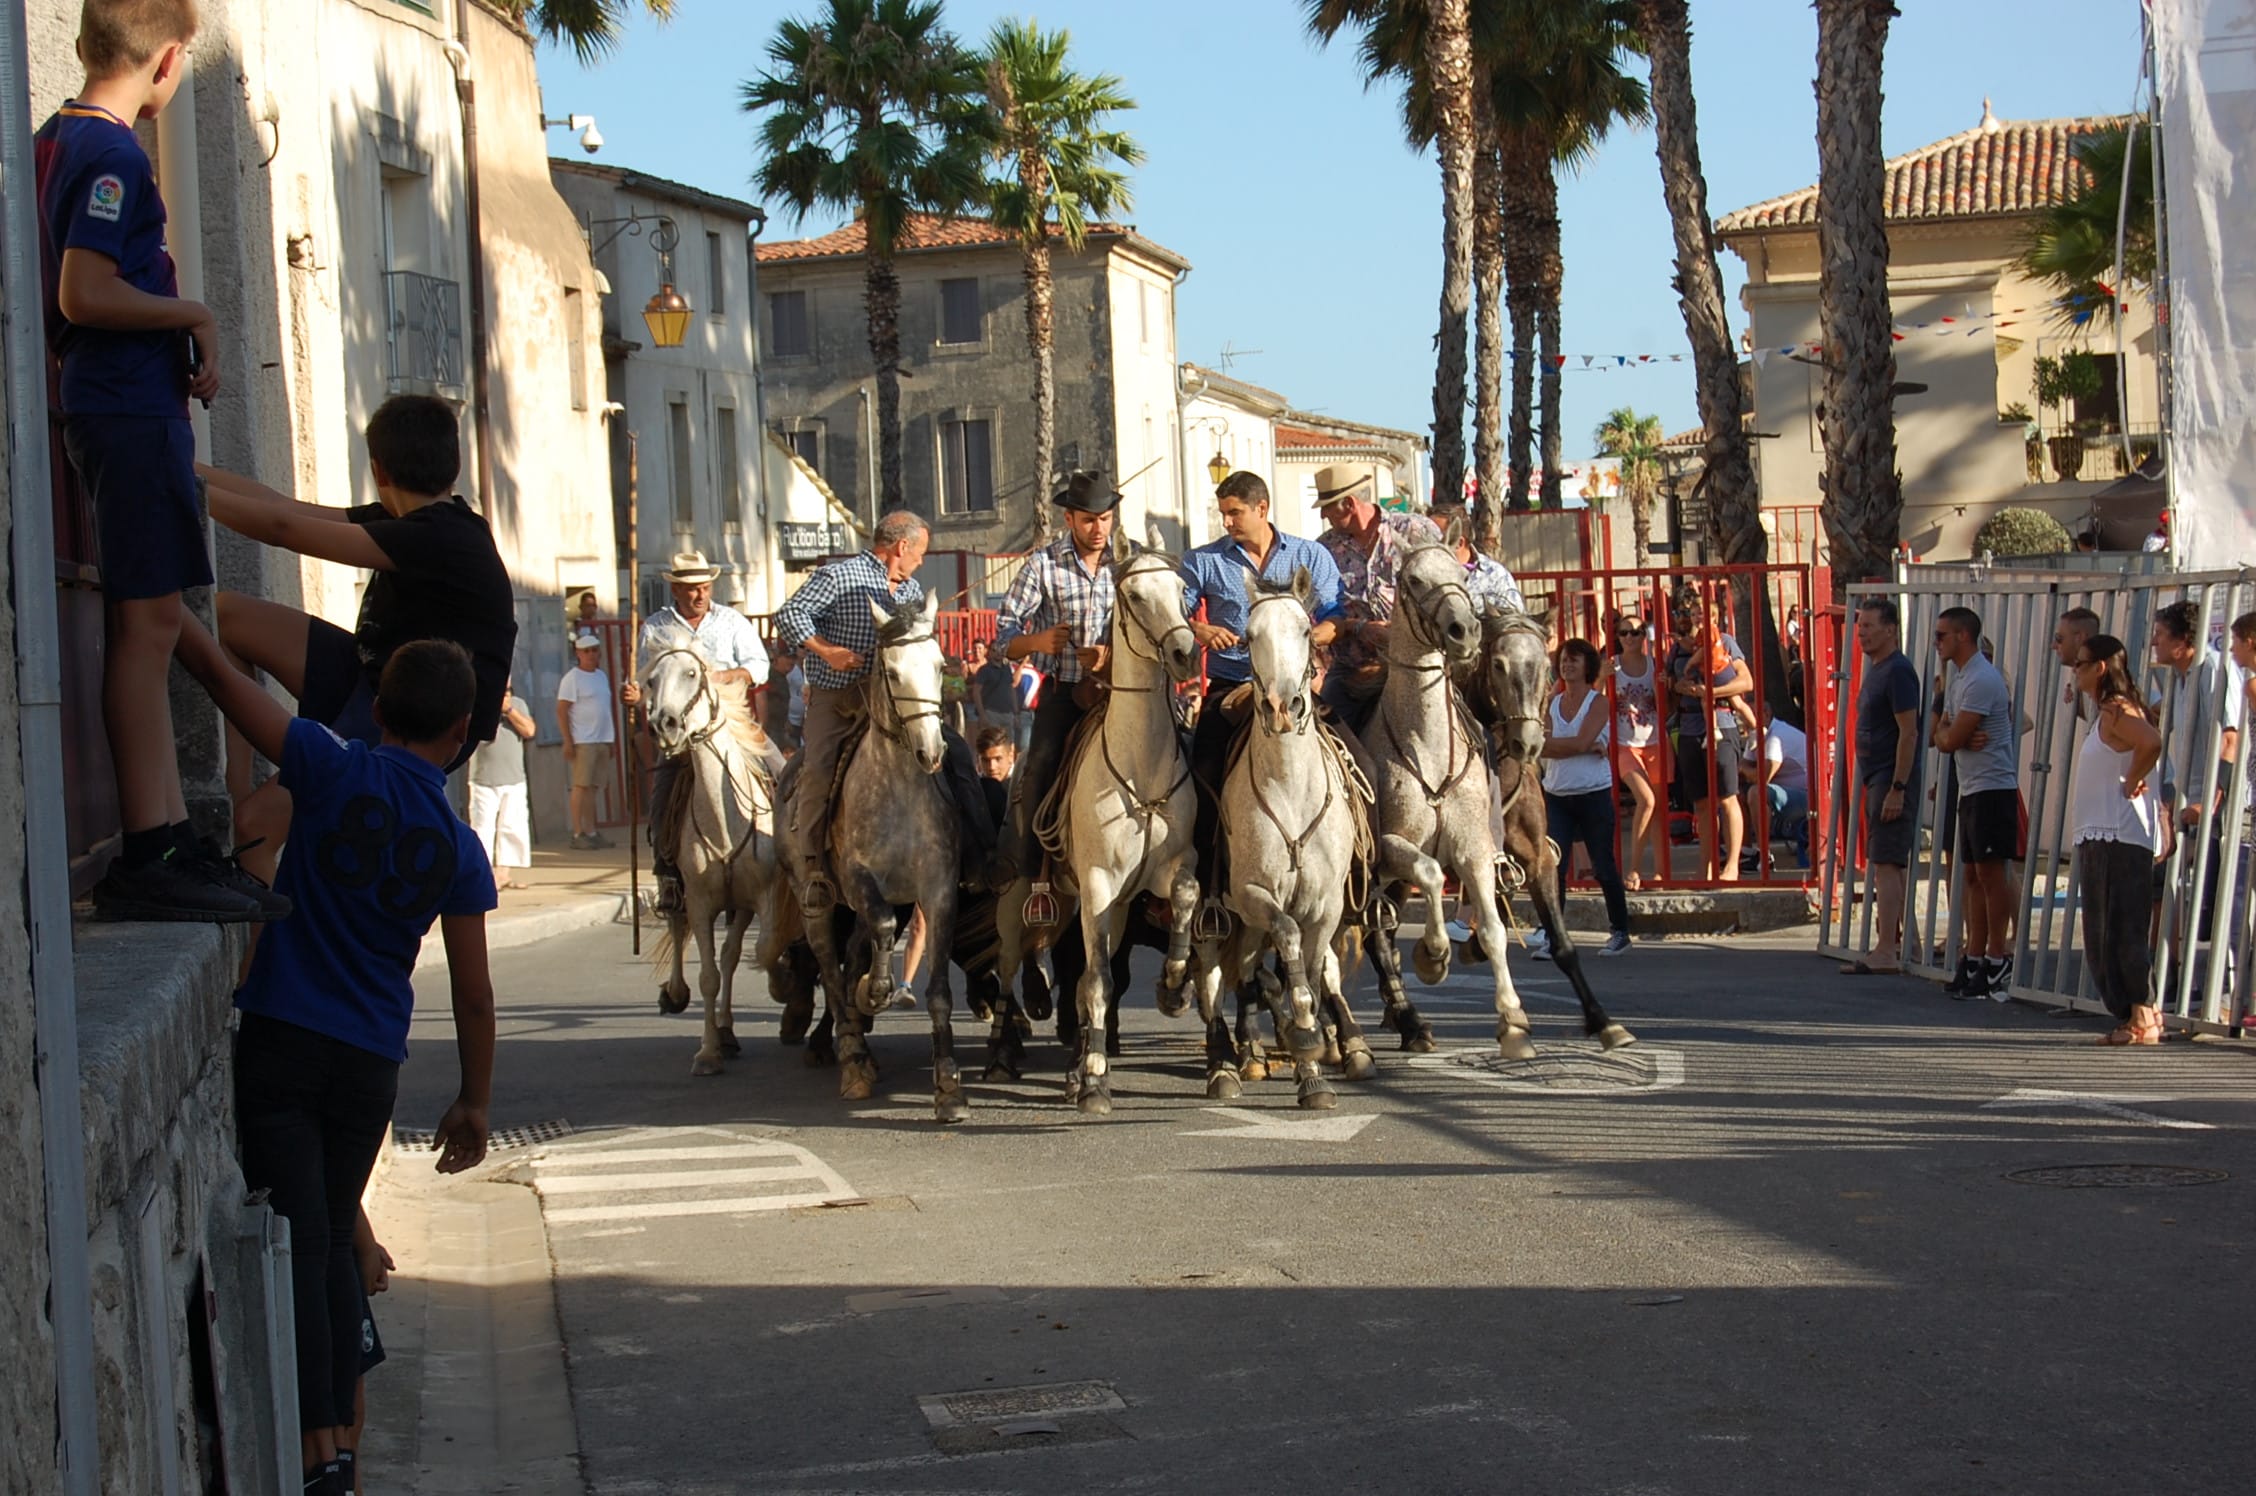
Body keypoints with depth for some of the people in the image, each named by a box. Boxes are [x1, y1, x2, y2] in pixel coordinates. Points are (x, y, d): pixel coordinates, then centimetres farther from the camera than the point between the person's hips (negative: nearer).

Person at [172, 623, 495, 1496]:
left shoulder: (336, 774, -8)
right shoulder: (460, 849, 1)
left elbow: (214, 668, -11)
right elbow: (473, 998, 3)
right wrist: (474, 1102, 15)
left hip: (280, 1045, -3)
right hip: (371, 1063, 3)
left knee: (300, 1243, -5)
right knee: (334, 1241, 18)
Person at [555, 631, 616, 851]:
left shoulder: (602, 676, 17)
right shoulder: (572, 678, -6)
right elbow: (561, 711, -11)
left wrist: (612, 739, 20)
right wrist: (568, 741, -17)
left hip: (603, 740, 7)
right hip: (583, 741, -7)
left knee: (593, 786, 8)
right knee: (581, 785, -7)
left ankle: (591, 833, 11)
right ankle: (578, 834, -6)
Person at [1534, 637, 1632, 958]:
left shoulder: (1598, 703, -3)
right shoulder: (1552, 704, 9)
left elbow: (1580, 741, -17)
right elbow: (1543, 748, -5)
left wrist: (1554, 743, -6)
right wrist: (1587, 748, -13)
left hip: (1594, 794, -3)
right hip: (1557, 795, 3)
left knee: (1603, 866, 4)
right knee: (1553, 863, -8)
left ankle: (1620, 931, 18)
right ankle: (1552, 933, -8)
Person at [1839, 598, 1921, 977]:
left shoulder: (1898, 671, -15)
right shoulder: (1875, 669, 16)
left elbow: (1908, 733, -19)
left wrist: (1897, 789, -22)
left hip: (1892, 782, -10)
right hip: (1876, 780, 10)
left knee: (1885, 865, -12)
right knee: (1889, 866, 15)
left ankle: (1886, 953, -13)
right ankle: (1899, 942, 22)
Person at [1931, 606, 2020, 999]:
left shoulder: (1981, 680, -15)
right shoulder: (1959, 680, 17)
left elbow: (1950, 739, -18)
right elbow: (1941, 734, 16)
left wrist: (1947, 734, 5)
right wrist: (1951, 735, -6)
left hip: (1992, 788, -10)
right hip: (1971, 789, 10)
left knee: (1990, 872, -8)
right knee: (1974, 874, 10)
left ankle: (1998, 963, -5)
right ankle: (1974, 959, 13)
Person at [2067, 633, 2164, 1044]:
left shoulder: (2117, 710, -13)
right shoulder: (2104, 712, 19)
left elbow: (2151, 743, -30)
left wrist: (2131, 783, -18)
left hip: (2118, 837, -11)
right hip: (2098, 837, 11)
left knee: (2122, 932, -9)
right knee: (2103, 938, 10)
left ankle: (2143, 1020, -6)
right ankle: (2134, 1017, 13)